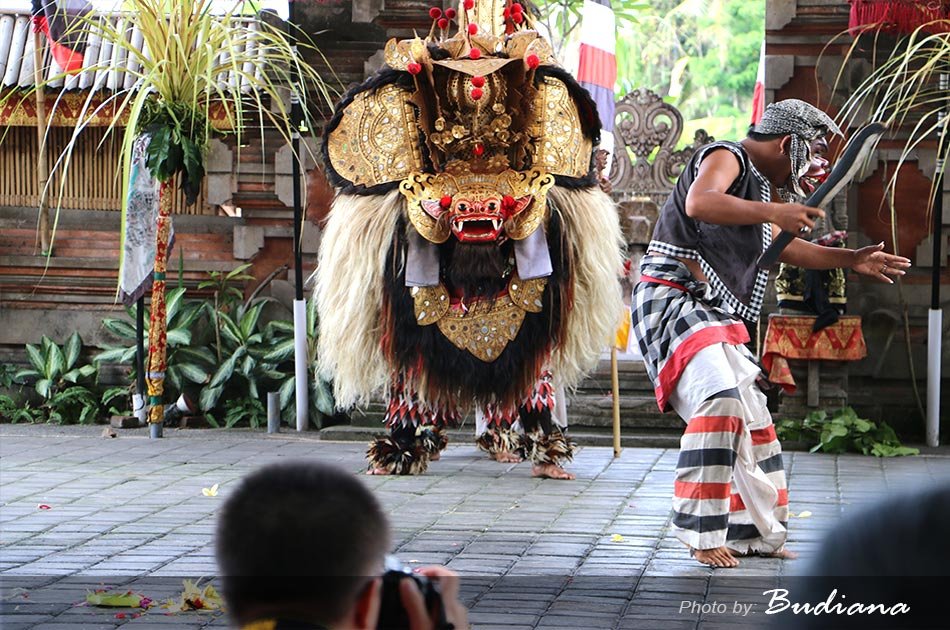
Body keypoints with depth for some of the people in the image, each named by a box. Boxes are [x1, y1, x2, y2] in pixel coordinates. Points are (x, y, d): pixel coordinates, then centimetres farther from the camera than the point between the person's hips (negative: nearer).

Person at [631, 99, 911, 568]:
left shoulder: (755, 185, 23)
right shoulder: (725, 158, -8)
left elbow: (785, 247, 38)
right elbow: (699, 203, -31)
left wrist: (850, 260, 33)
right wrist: (773, 212, -34)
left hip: (711, 315, 11)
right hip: (672, 297, -11)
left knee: (752, 418, 12)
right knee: (720, 398, -27)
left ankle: (756, 532, 24)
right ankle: (703, 534, -25)